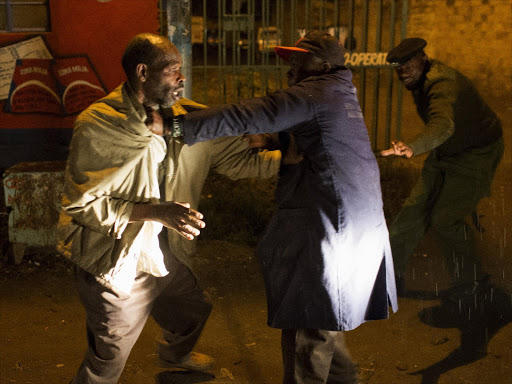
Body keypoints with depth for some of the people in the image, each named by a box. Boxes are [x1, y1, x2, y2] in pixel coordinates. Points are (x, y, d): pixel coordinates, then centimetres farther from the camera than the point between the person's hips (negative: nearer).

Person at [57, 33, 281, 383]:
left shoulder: (187, 117, -4)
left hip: (166, 255, 7)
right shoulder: (98, 125, -21)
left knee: (195, 309, 28)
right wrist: (155, 212, -29)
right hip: (117, 264, -6)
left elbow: (240, 158, -1)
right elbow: (80, 204, -22)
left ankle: (175, 355, 62)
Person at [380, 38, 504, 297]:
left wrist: (413, 147, -70)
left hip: (476, 154, -9)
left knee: (444, 219, -9)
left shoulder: (443, 85, -32)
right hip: (446, 152, 9)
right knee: (416, 207, 2)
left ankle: (472, 278, 15)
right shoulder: (421, 82, 0)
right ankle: (391, 270, 11)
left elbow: (443, 125, -53)